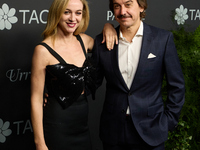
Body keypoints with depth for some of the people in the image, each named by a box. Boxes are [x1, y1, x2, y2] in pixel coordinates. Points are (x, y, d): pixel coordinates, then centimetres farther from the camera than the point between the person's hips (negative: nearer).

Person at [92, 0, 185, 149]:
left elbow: (177, 86, 0)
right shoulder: (101, 41, 1)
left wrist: (169, 121, -3)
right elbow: (94, 81, 6)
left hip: (150, 131, -1)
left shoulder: (163, 38, -5)